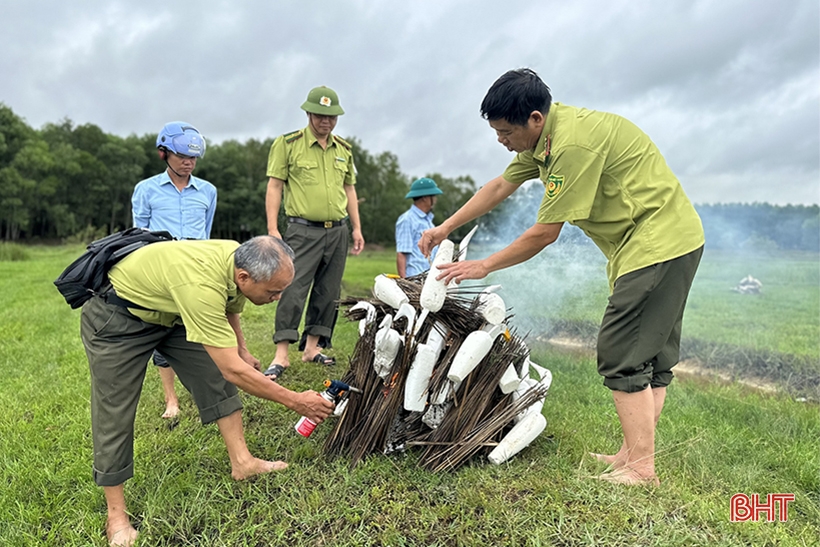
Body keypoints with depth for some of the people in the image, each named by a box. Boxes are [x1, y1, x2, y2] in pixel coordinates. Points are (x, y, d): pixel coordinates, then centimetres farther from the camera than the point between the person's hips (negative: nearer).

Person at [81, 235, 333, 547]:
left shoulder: (240, 259, -17)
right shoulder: (201, 286, -42)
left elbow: (229, 308, 9)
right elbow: (234, 371, -38)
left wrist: (242, 350, 12)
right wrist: (294, 401, -29)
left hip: (166, 309, 8)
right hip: (116, 318, -7)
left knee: (215, 377, 1)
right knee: (114, 411, -3)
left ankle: (241, 463, 10)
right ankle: (116, 516, 13)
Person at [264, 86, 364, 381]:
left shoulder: (344, 149, 14)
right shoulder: (287, 144, 0)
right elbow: (274, 186, -3)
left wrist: (357, 229, 14)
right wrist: (272, 229, -11)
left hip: (338, 231, 5)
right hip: (304, 230, -5)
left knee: (328, 292, 8)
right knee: (293, 289, -10)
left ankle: (312, 347, 19)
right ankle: (281, 356, -3)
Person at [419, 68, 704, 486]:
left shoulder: (573, 143, -25)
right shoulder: (543, 135, 8)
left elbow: (544, 233, -21)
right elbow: (499, 187, 16)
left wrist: (484, 266, -10)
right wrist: (445, 228, 15)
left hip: (659, 243, -10)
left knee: (623, 355, -9)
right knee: (652, 355, 11)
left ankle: (641, 468, -1)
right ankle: (632, 454, 20)